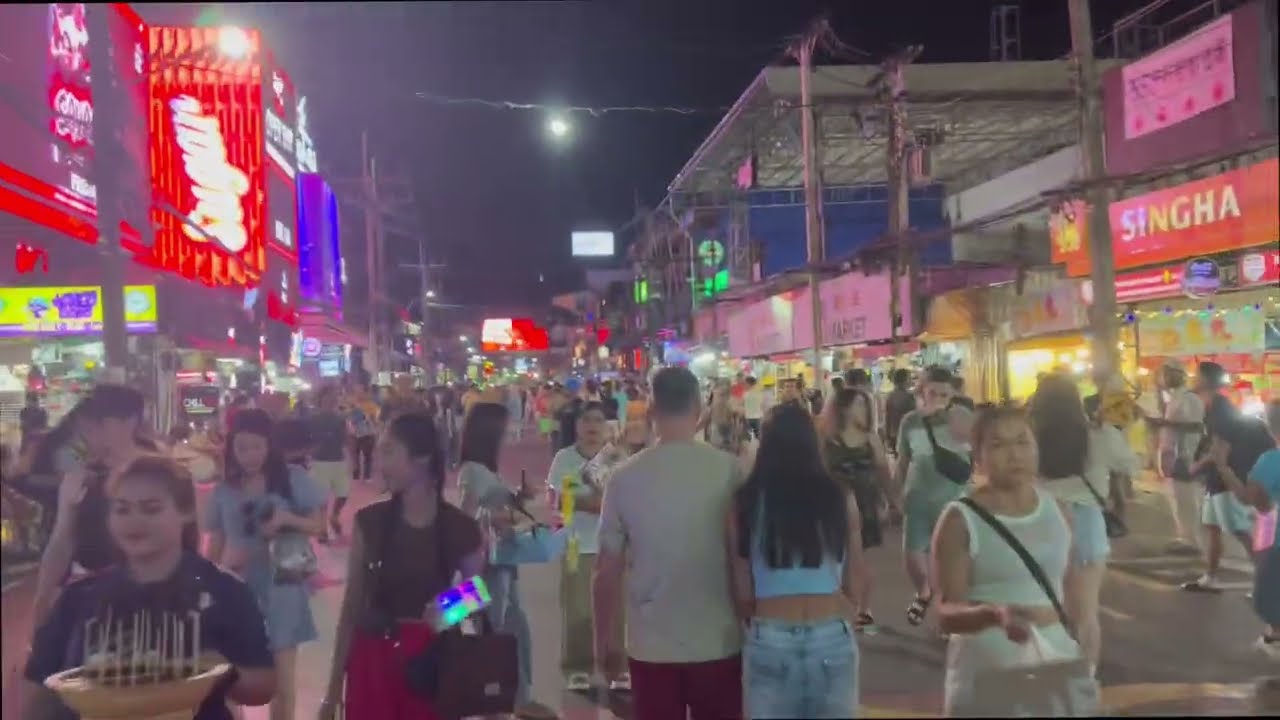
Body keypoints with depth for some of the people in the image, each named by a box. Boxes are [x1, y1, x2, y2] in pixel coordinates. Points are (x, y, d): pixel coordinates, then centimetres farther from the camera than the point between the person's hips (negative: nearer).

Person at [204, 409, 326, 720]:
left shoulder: (293, 479, -5)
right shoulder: (224, 490, 1)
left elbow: (319, 525, -2)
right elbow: (214, 547, 5)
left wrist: (287, 519, -19)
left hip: (281, 588, -2)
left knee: (283, 680, 7)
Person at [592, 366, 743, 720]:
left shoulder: (624, 477, -6)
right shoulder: (729, 470, -9)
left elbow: (606, 571, -2)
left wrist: (603, 641, 12)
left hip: (651, 647, 1)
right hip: (718, 644, 0)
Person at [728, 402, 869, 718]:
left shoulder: (745, 502, -5)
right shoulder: (839, 497, -2)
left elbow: (743, 595, -1)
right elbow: (856, 590, 4)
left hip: (768, 641, -1)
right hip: (832, 638, 1)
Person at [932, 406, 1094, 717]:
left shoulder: (1057, 510, 5)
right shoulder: (961, 520, -11)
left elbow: (1070, 594, 15)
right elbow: (947, 613, -15)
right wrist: (994, 613, -33)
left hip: (1057, 657, 5)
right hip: (989, 665, -4)